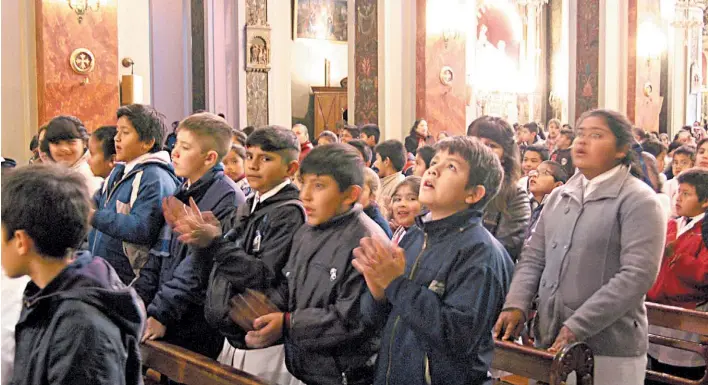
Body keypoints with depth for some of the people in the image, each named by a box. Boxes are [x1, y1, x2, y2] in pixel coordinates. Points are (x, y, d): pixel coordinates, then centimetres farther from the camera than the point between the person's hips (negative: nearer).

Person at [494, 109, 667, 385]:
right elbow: (533, 258, 10)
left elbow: (637, 275, -17)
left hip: (610, 350, -5)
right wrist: (516, 305, -8)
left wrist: (577, 326, -22)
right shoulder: (559, 197, 11)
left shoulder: (639, 201, -8)